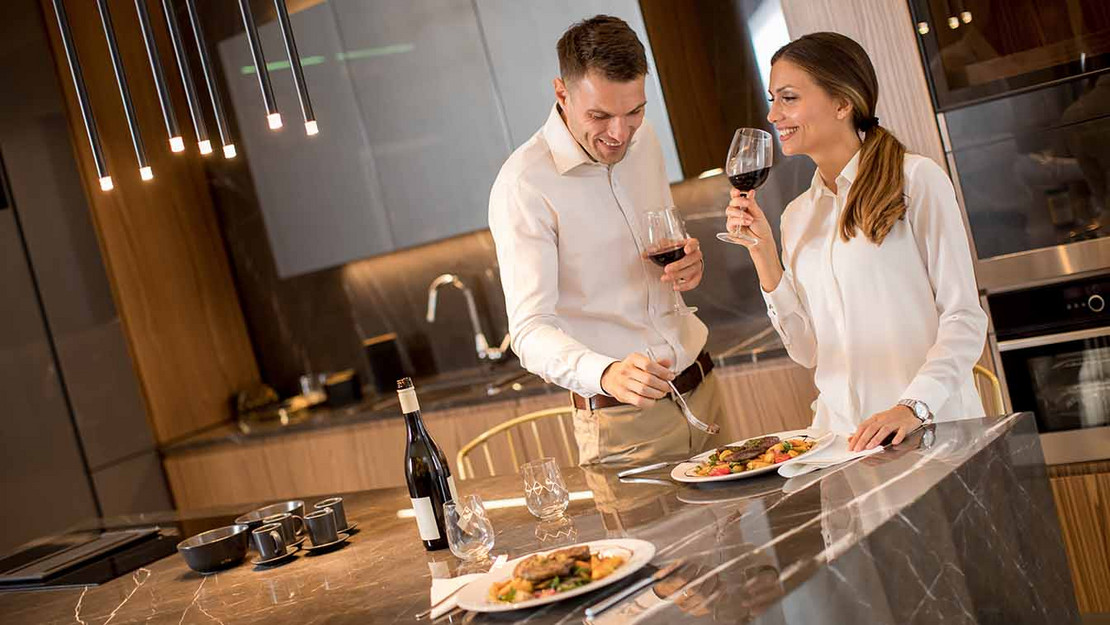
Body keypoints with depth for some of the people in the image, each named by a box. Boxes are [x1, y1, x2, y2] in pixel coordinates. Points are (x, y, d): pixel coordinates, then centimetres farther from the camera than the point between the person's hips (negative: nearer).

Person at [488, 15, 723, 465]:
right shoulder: (523, 185, -19)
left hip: (701, 389, 7)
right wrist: (606, 374, -42)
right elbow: (530, 331, -23)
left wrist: (688, 263, -4)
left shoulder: (642, 139, 3)